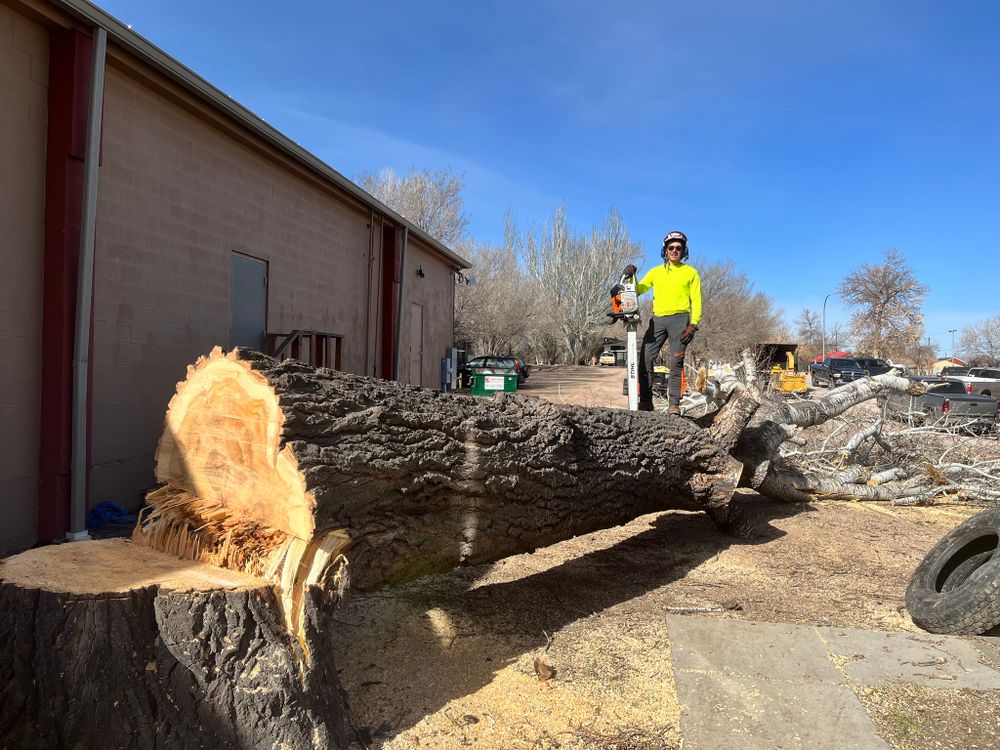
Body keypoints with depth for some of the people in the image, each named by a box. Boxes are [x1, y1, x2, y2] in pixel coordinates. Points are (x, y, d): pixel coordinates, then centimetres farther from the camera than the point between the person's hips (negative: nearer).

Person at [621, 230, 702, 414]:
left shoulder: (691, 272, 11)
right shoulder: (656, 272, 19)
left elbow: (696, 301, 5)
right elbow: (638, 289, 11)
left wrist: (693, 325, -7)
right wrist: (630, 277, -9)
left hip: (680, 319, -3)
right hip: (658, 319, 3)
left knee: (676, 362, -6)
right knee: (646, 358, -8)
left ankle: (674, 404, -4)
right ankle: (645, 401, -3)